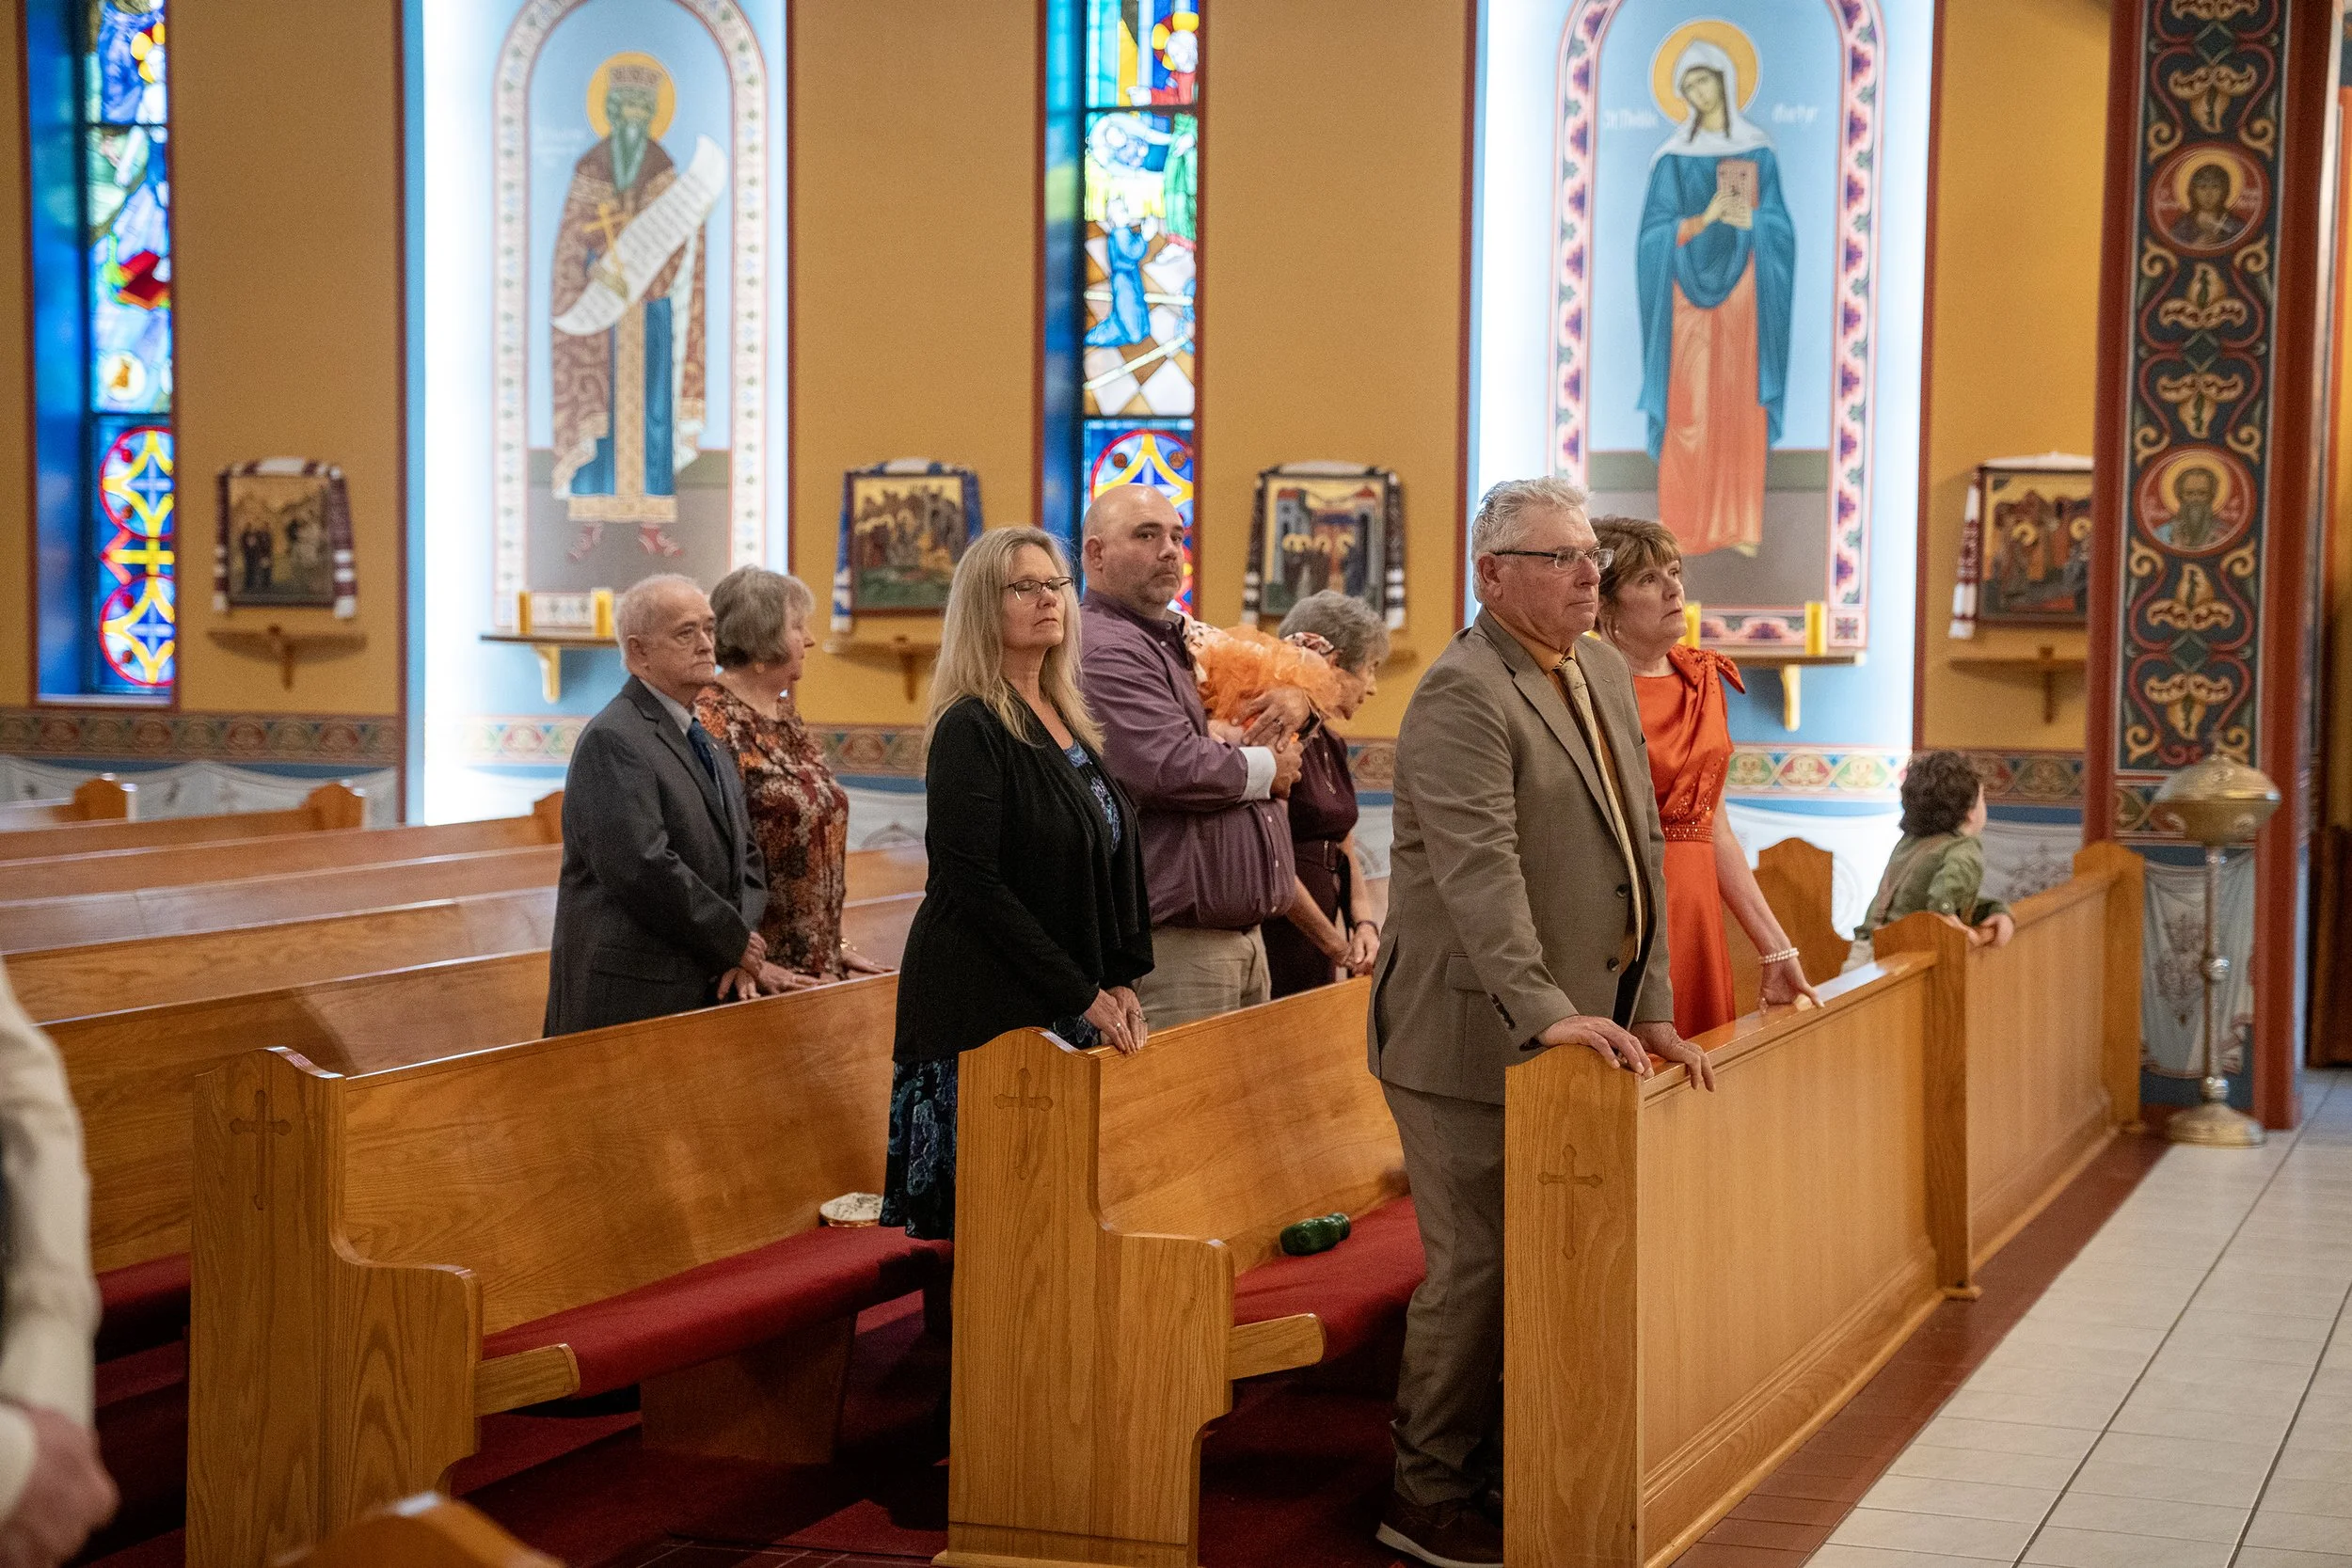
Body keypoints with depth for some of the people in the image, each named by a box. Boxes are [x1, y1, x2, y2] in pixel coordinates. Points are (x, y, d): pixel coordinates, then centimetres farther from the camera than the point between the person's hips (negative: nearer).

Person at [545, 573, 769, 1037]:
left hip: (706, 990, 8)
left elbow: (744, 856, 17)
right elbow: (643, 868, -21)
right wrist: (735, 942, -12)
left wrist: (742, 953, -1)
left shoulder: (700, 738, 17)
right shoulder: (612, 741, -12)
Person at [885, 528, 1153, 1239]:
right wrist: (1082, 994, -15)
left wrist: (1121, 980, 4)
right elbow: (973, 884, -16)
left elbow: (1114, 857, 18)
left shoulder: (1068, 723, 14)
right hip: (988, 1009, -8)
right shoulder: (971, 729, -10)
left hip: (1073, 1010, 8)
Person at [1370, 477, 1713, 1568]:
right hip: (1474, 1041, -8)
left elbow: (1640, 851, 17)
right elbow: (1479, 872, -25)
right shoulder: (1463, 695, -14)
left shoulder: (1604, 673, 15)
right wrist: (1545, 1015, -32)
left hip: (1578, 1036, 8)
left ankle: (1496, 1477, 23)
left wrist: (1651, 1009, 11)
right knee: (1477, 1269, -3)